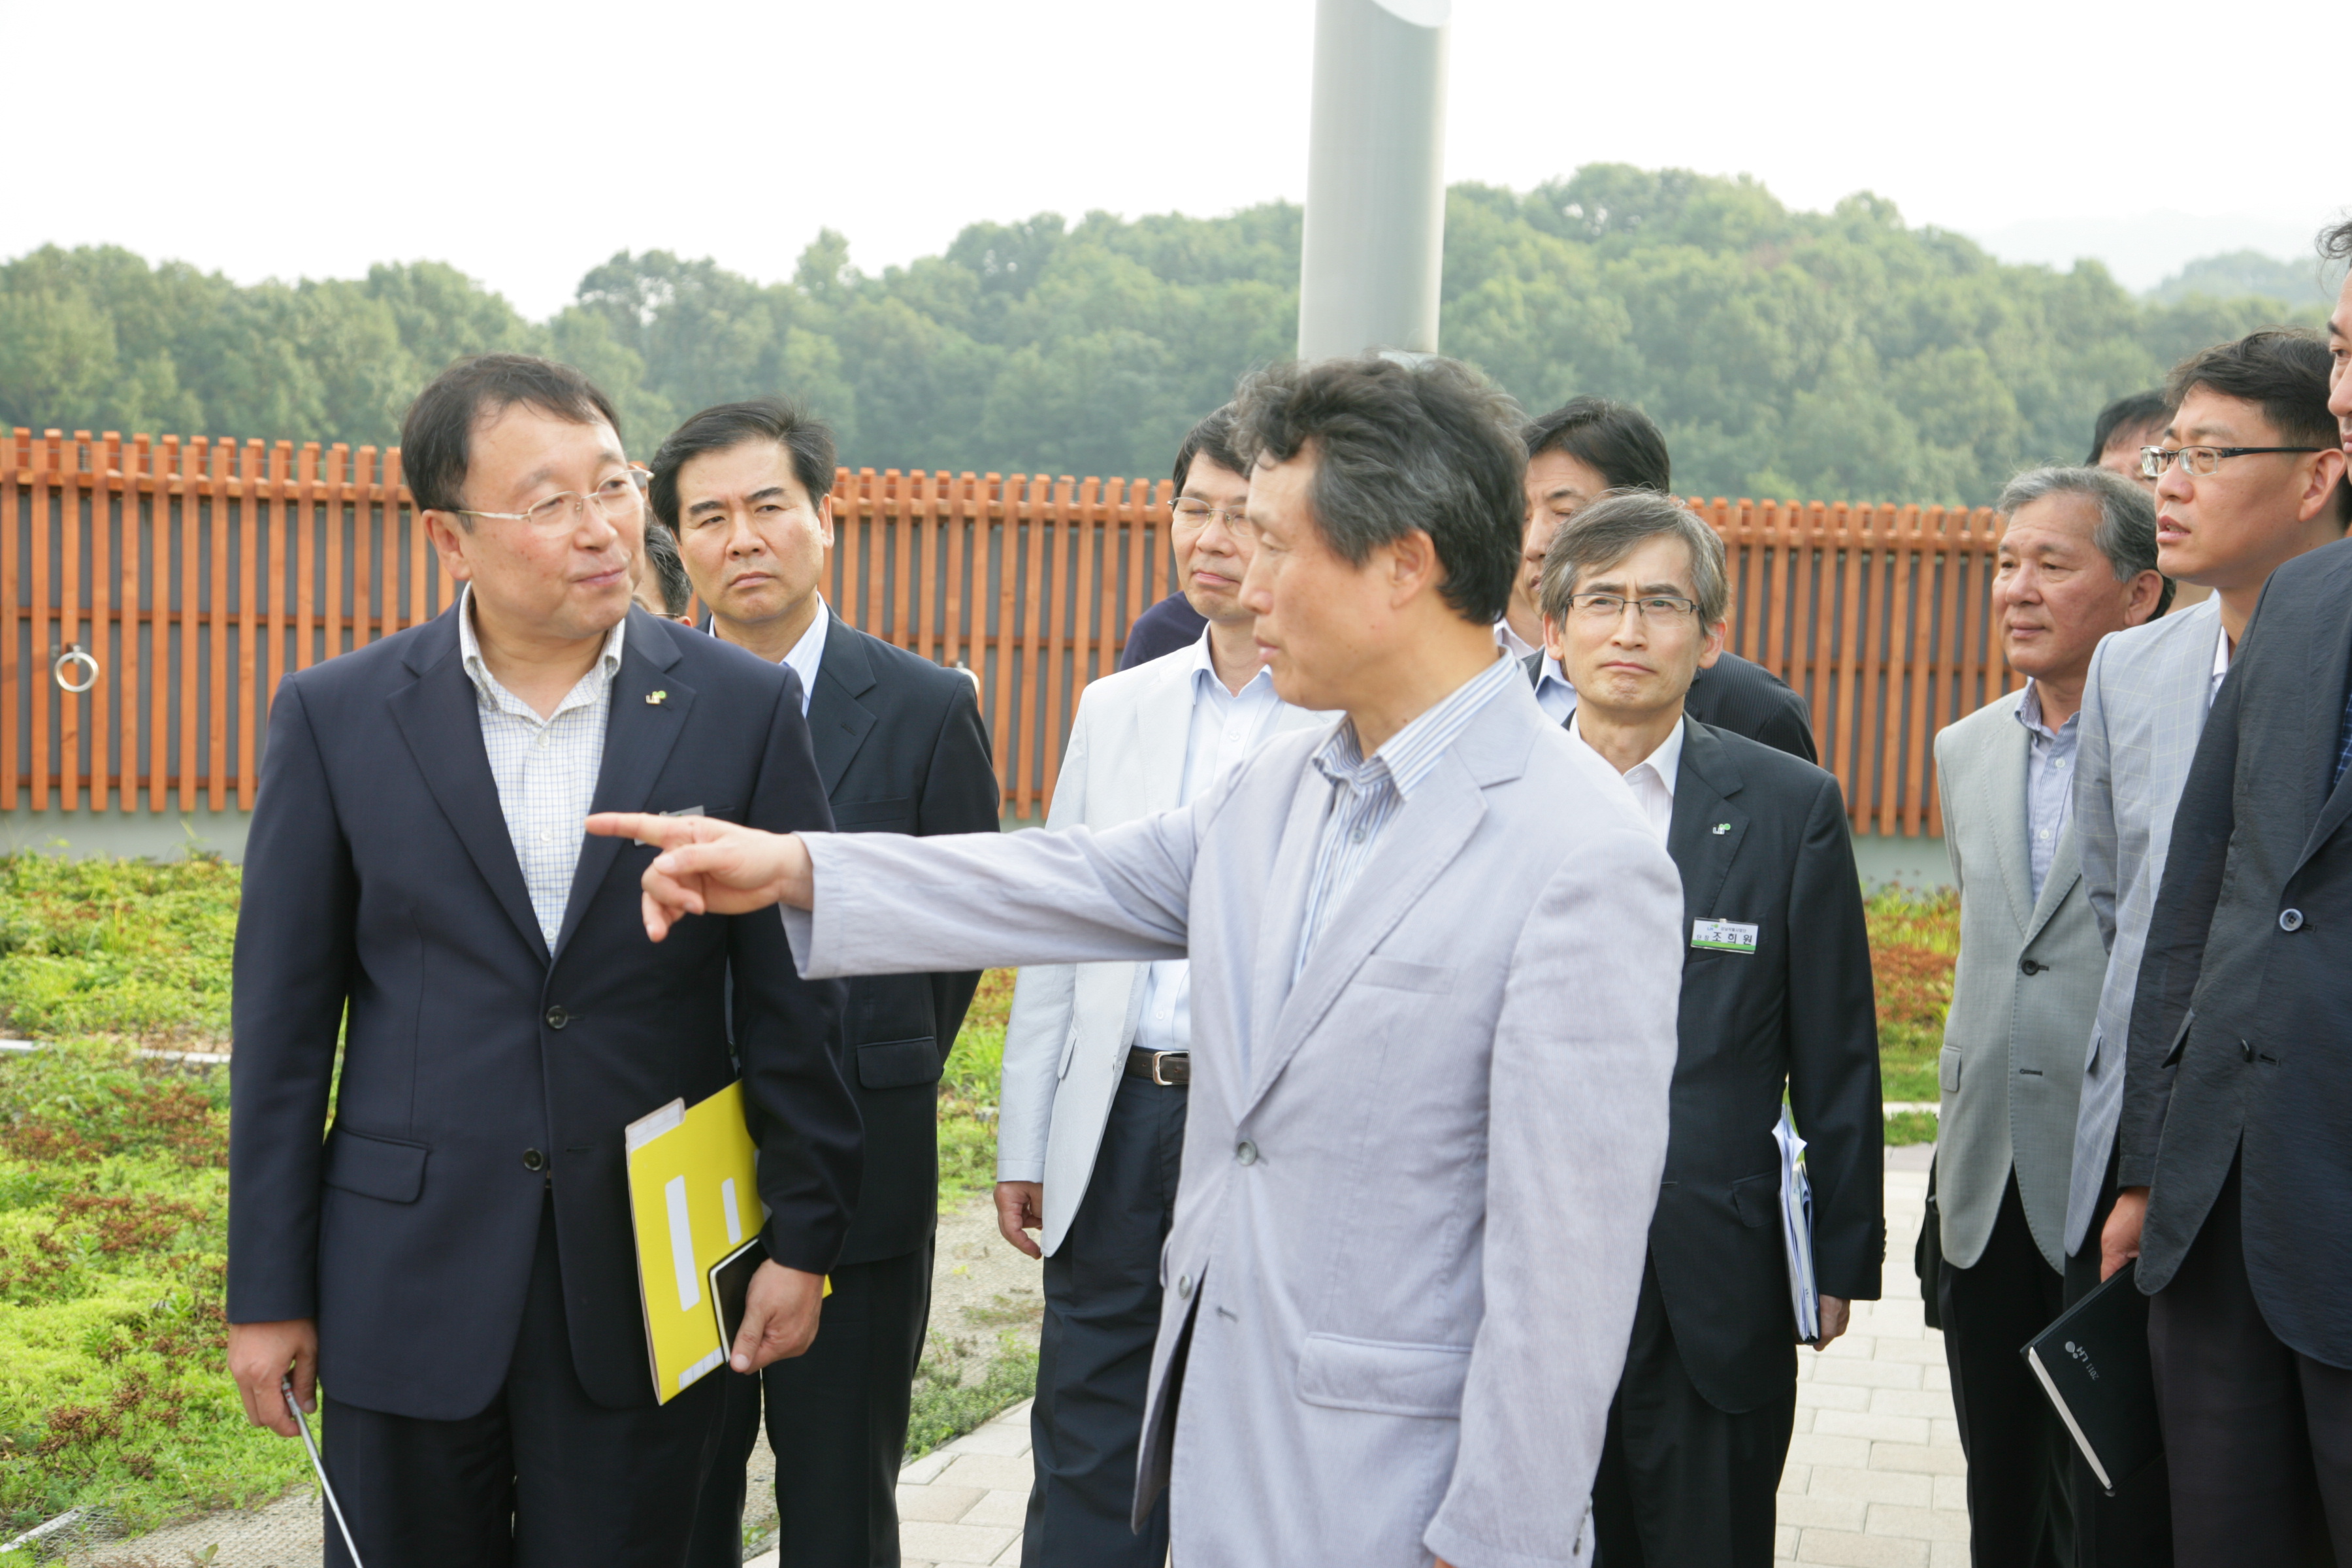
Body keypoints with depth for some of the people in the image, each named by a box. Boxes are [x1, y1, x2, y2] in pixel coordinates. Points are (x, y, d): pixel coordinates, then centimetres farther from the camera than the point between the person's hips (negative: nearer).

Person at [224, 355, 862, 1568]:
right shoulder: (335, 718, -2)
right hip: (409, 1276, 0)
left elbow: (795, 997, 2)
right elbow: (285, 1015, 1)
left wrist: (804, 1237, 2)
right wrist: (268, 1289, 2)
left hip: (642, 1281, 0)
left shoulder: (744, 709, -3)